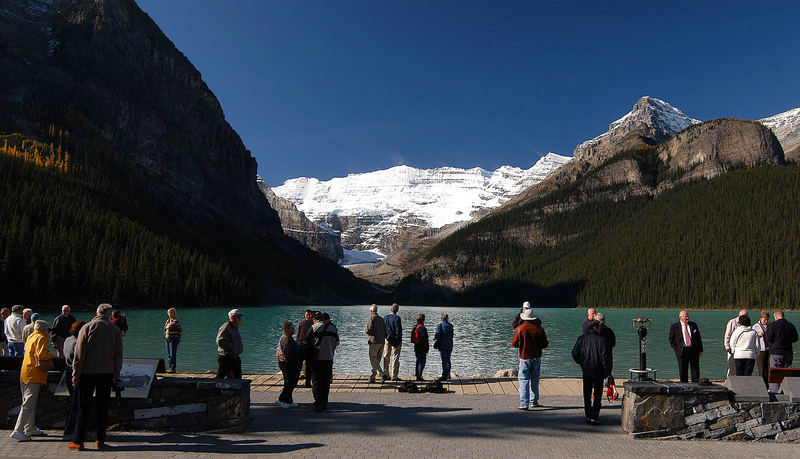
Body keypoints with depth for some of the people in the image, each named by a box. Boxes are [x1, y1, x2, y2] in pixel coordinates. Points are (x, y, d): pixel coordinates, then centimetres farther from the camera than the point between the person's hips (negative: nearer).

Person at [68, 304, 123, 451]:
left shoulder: (87, 327, -2)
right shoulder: (115, 330, 3)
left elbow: (79, 353, -6)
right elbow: (118, 355, 5)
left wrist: (76, 374, -1)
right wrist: (116, 375, 11)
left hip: (88, 372, -1)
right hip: (107, 373, 2)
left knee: (84, 406, 5)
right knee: (103, 406, 9)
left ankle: (78, 441, 7)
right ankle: (100, 440, 12)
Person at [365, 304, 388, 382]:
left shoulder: (370, 318, -8)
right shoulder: (381, 319, 13)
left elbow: (369, 330, -15)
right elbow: (385, 331, 13)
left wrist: (365, 330, 5)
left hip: (374, 342, -7)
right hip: (382, 342, 7)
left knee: (373, 360, -4)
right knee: (377, 360, 11)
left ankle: (382, 374, -17)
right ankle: (372, 377, 15)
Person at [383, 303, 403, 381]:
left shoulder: (385, 317, 4)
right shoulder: (397, 318, -14)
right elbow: (398, 331, -15)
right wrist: (400, 341, -8)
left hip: (386, 339, 6)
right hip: (395, 340, -5)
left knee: (386, 357, 14)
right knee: (395, 358, 0)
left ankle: (385, 374, 17)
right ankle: (394, 376, 1)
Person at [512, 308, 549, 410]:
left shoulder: (519, 329, -10)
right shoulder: (539, 329, -4)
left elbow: (514, 343, -3)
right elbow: (545, 345, 1)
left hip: (524, 358, -3)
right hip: (537, 358, 3)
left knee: (524, 380, -1)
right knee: (535, 380, 16)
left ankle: (524, 403, -9)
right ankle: (534, 401, 22)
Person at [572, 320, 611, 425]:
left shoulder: (581, 339, 1)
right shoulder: (601, 340, -11)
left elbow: (575, 353, 1)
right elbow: (605, 357, -12)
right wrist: (607, 372, -5)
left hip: (586, 372, 4)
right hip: (598, 372, -4)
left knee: (587, 395, 13)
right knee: (597, 395, 5)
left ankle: (588, 417, 17)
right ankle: (594, 418, 2)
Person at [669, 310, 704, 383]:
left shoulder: (693, 325, 10)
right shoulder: (674, 326, 2)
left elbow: (698, 338, 12)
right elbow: (671, 339, 5)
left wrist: (700, 350, 5)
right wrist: (676, 350, -4)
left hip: (694, 350, 2)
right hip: (682, 351, -2)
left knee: (695, 369, 4)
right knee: (683, 371, 3)